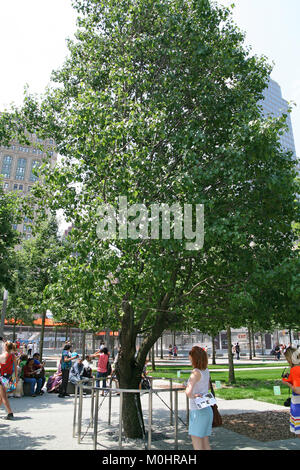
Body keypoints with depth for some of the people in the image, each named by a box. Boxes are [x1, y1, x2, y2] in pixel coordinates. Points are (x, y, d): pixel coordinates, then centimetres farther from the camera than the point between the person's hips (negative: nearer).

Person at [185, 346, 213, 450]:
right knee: (205, 443, 17)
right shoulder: (206, 371, 3)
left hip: (198, 410, -8)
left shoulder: (196, 372, -20)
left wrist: (193, 396, -15)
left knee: (197, 445, 2)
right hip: (207, 409, 8)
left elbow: (188, 392, -33)